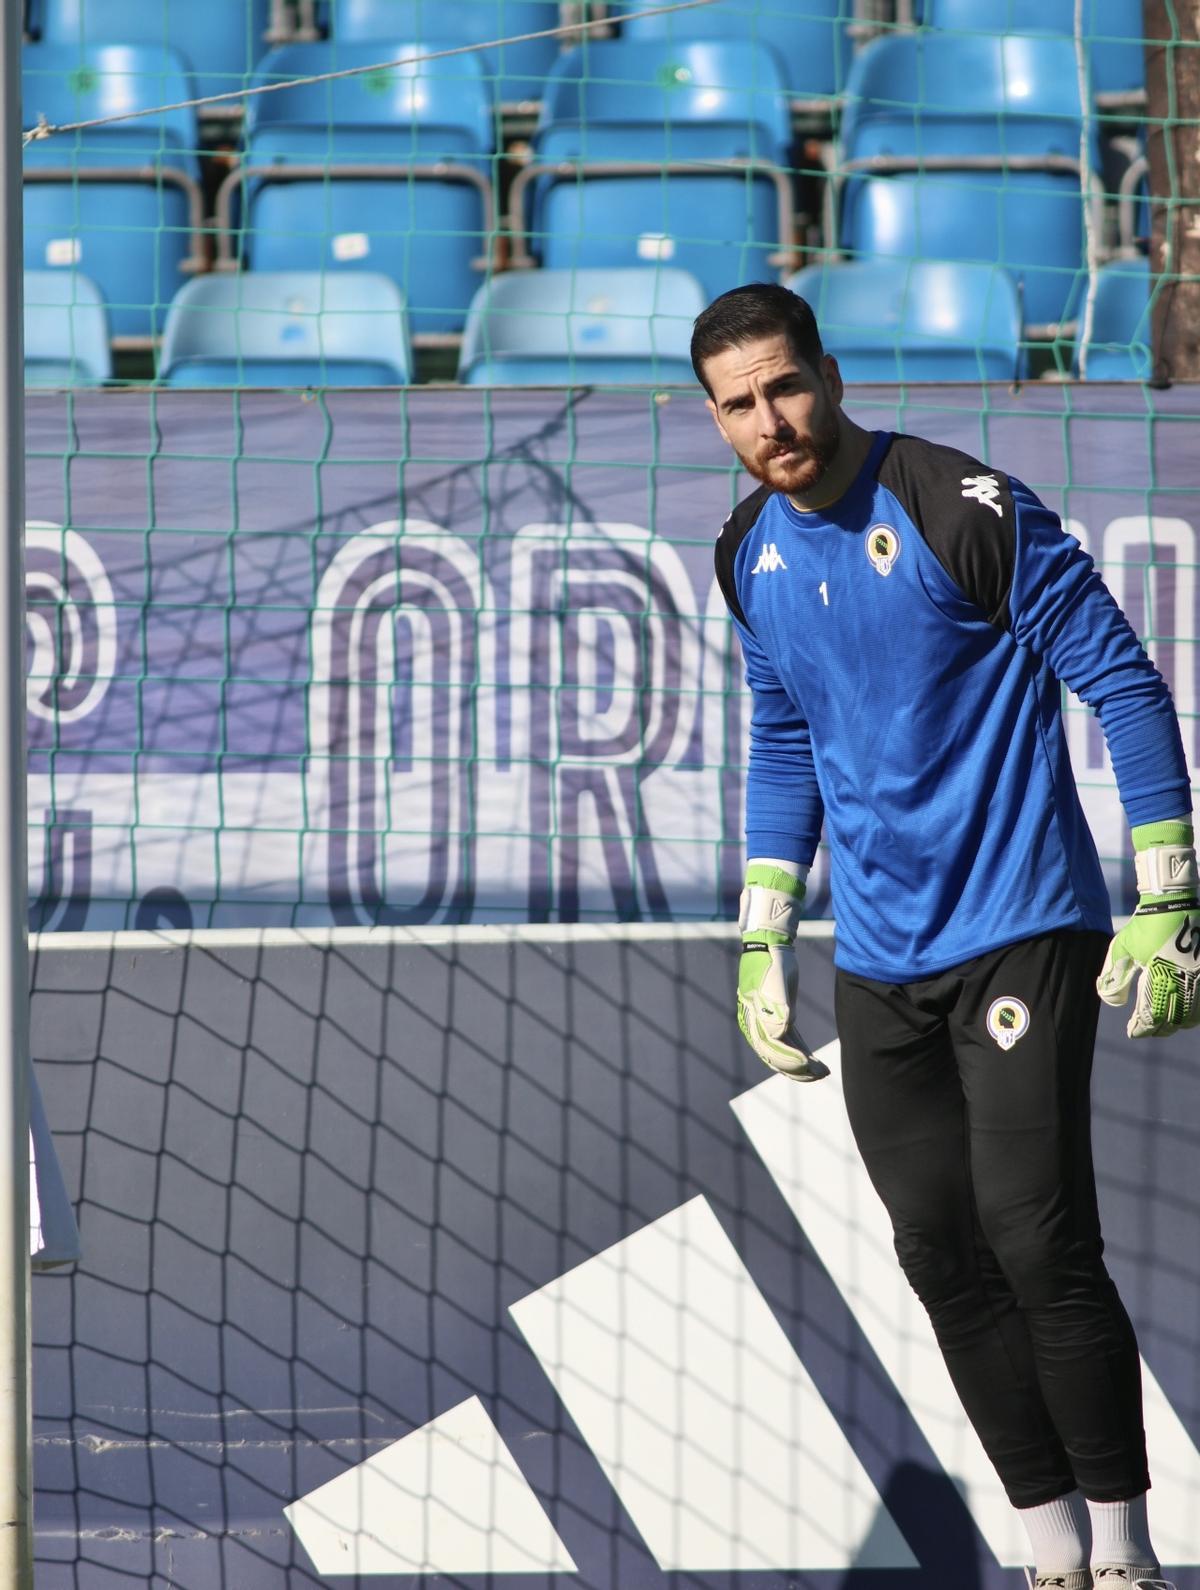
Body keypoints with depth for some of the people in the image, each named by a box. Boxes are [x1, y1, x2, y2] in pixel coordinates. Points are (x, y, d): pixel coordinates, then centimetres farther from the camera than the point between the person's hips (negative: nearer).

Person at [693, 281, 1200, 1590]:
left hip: (1019, 934, -6)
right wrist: (760, 943, 17)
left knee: (1037, 1242, -12)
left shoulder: (965, 510, -13)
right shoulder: (751, 554, 7)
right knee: (942, 1256, 3)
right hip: (877, 966, 6)